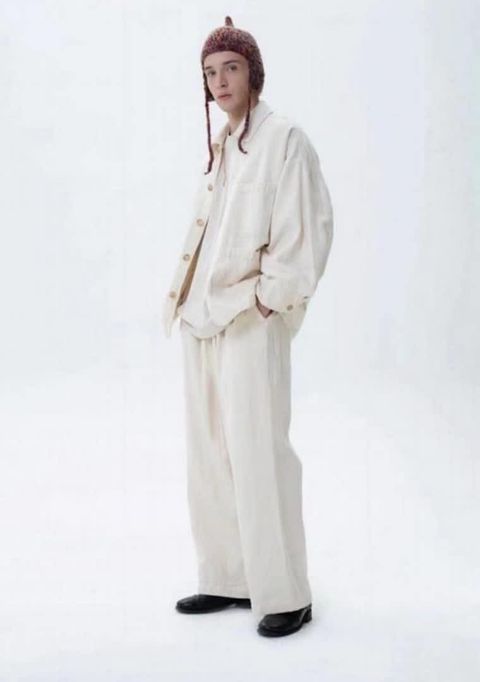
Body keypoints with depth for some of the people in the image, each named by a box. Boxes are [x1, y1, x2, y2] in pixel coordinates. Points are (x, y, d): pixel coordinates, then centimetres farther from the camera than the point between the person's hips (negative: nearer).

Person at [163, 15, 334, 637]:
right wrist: (185, 295, 12)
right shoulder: (218, 148, 16)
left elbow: (309, 228, -12)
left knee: (257, 453, -6)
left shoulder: (284, 138, -5)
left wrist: (268, 296, -13)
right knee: (207, 452, 10)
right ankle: (227, 579, 22)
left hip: (251, 320, -8)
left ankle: (285, 595, 6)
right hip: (201, 317, 8)